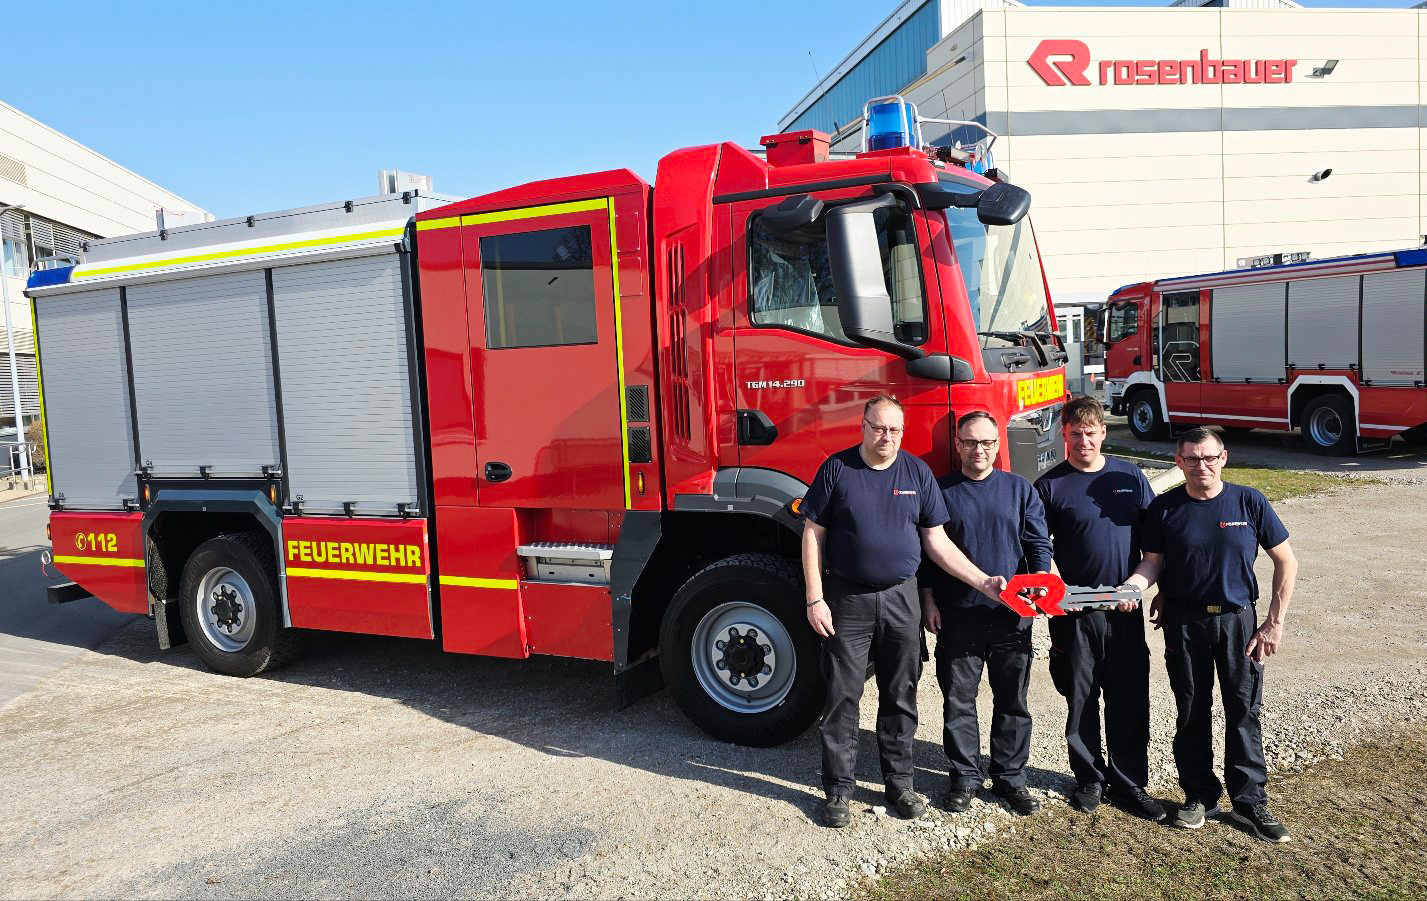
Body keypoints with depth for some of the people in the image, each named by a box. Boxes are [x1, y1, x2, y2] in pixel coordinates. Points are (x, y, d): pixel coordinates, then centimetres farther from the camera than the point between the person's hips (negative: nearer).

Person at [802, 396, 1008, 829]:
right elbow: (813, 534, -3)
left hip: (901, 600, 3)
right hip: (847, 600, -2)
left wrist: (983, 581, -4)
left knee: (900, 695, 11)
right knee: (842, 696, 3)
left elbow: (937, 541, 6)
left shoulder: (918, 473, 3)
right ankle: (838, 788, 15)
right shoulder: (836, 469, -4)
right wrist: (815, 598, -9)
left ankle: (899, 782, 26)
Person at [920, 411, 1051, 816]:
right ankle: (964, 776, 21)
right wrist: (928, 600, 0)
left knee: (1013, 701, 10)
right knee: (958, 701, 7)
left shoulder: (1019, 489, 6)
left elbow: (1038, 543, 5)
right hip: (957, 616, -1)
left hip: (1012, 615, 1)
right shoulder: (940, 492, 2)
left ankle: (1010, 776, 24)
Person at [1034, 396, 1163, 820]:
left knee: (1129, 700, 7)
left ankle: (1128, 783, 22)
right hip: (1073, 612, -2)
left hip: (1124, 609, 2)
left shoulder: (1130, 476, 6)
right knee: (1080, 699, 8)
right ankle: (1089, 779, 24)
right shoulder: (1050, 485, -1)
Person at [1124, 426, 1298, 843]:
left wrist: (1275, 622, -2)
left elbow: (1286, 562, 1)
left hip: (1239, 620, 0)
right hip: (1184, 622, 1)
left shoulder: (1249, 502, -4)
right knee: (1192, 712, 9)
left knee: (1244, 711, 5)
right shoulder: (1165, 508, -2)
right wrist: (1131, 586, -18)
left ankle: (1250, 799, 20)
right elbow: (1153, 561, 2)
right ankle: (1200, 796, 24)